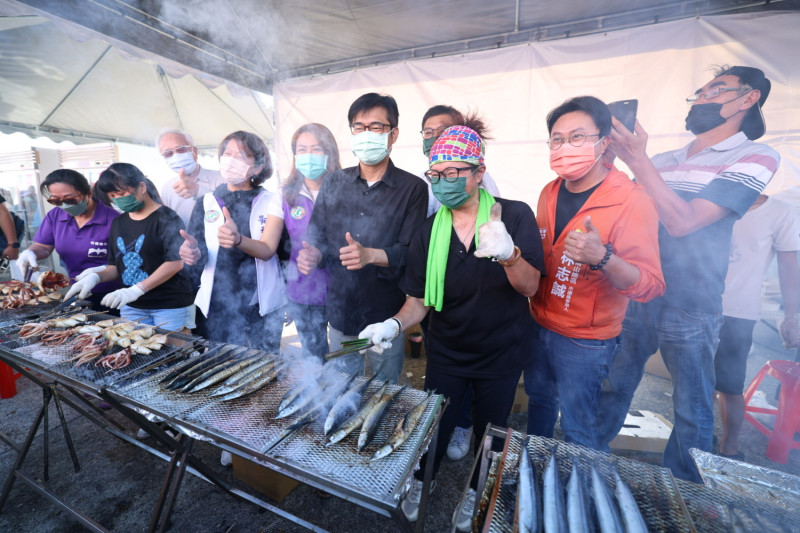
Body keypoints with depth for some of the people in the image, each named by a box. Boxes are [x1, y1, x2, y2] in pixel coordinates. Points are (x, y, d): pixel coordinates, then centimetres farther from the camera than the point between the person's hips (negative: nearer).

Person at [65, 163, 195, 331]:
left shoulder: (165, 217, -9)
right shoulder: (118, 223, 12)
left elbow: (176, 262, -18)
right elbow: (116, 266, 17)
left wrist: (136, 289, -21)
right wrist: (96, 276, -4)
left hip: (169, 306, -6)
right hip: (132, 307, 6)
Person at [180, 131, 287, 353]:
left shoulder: (271, 201, -1)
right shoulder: (207, 203, 6)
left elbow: (267, 250, -14)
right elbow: (195, 251, 2)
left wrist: (238, 240, -33)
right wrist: (193, 253, -21)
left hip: (263, 306, -1)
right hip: (216, 307, 2)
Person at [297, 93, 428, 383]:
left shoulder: (412, 188, -7)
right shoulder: (334, 182, 7)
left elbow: (412, 251, -13)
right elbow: (317, 234, 8)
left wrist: (371, 255, -29)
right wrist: (312, 253, -13)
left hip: (386, 315, -3)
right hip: (340, 311, 4)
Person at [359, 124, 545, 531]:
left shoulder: (515, 216, -14)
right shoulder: (428, 232, -9)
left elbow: (529, 287, -18)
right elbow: (419, 300, -7)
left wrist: (509, 253, -39)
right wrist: (395, 324, -26)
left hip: (501, 354, 0)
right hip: (446, 352, 1)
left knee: (489, 429, 20)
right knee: (434, 424, 16)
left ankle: (476, 492, 53)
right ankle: (420, 482, 50)